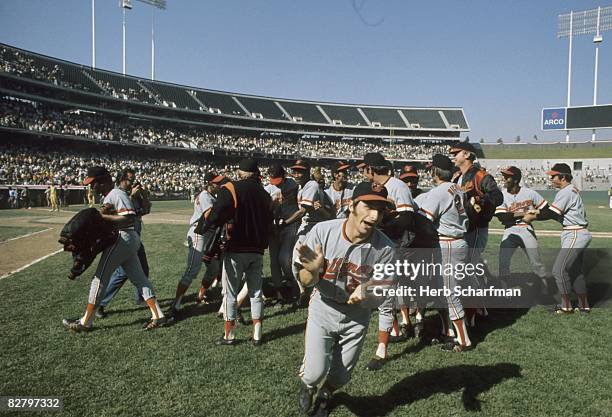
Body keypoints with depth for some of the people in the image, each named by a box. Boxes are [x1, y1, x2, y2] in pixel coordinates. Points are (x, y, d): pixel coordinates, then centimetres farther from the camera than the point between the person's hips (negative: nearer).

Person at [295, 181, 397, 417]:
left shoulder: (385, 248, -22)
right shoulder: (322, 231, -23)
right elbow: (305, 282, -16)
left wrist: (367, 289, -31)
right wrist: (313, 272, -40)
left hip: (357, 316, 1)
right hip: (322, 309, -1)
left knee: (340, 375, 16)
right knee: (315, 373, -5)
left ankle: (324, 397, 54)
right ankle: (307, 384, 36)